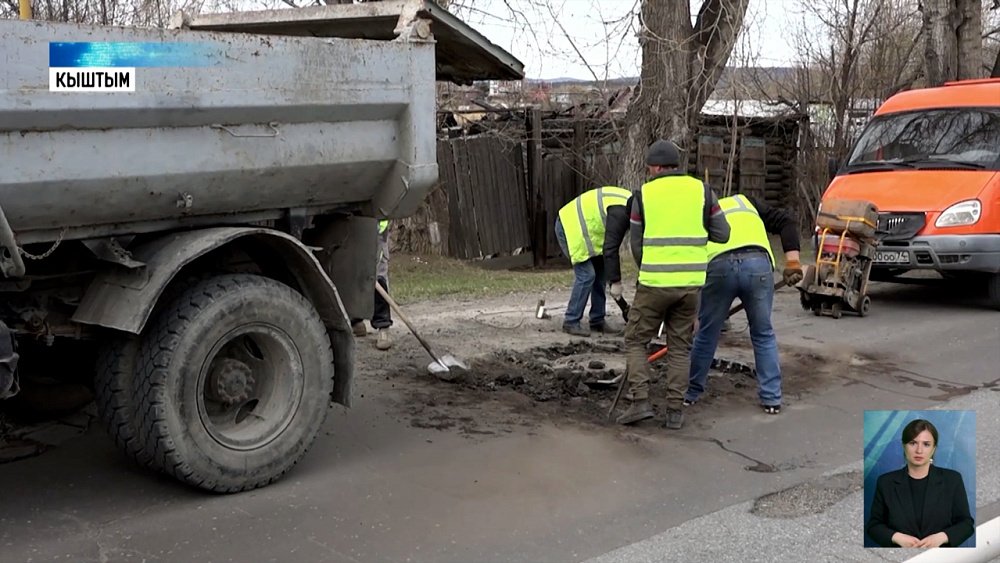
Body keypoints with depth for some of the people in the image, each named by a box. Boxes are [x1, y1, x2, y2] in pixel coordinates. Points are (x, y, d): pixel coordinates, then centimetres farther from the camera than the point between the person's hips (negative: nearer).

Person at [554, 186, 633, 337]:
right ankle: (571, 323, -6)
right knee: (586, 275, -14)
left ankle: (598, 321, 14)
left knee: (600, 272, 8)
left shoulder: (627, 201, 3)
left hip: (577, 228, 10)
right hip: (569, 228, -10)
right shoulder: (620, 210, -27)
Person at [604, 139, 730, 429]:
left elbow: (636, 243, 6)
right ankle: (674, 411, 11)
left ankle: (640, 402, 0)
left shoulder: (643, 194, 1)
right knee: (679, 346, 13)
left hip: (654, 282, -2)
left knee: (635, 340, 12)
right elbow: (722, 234, 5)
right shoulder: (702, 190, 4)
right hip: (691, 282, 2)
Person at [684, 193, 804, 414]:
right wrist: (792, 260, 10)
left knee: (706, 335, 17)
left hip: (719, 267, 0)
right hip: (758, 264, 1)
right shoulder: (746, 201, 34)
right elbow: (786, 222, 18)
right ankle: (771, 399, 20)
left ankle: (691, 393, 30)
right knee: (763, 335, 17)